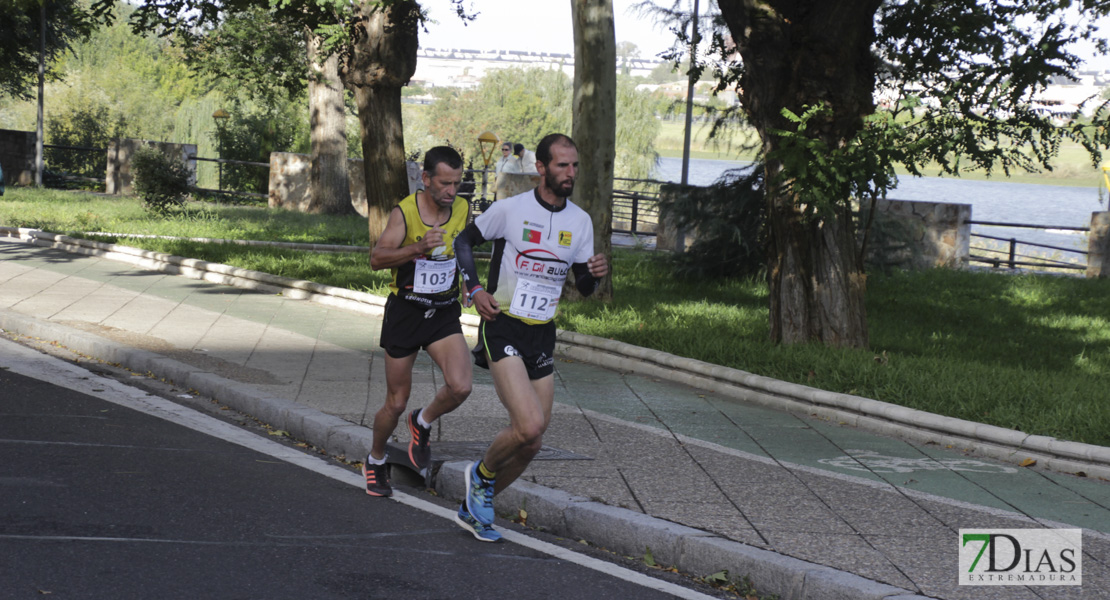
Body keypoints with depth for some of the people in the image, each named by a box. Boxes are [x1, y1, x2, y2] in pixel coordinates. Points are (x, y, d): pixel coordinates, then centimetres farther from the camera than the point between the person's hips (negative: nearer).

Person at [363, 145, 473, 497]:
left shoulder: (463, 210, -2)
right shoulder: (404, 212, -15)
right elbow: (376, 259, -24)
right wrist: (418, 248, -37)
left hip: (444, 313, 3)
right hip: (404, 312, -3)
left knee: (460, 386, -21)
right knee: (396, 403, 6)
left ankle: (423, 423, 11)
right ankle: (375, 462, 34)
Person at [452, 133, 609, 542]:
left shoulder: (580, 221, 5)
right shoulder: (510, 209, -8)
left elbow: (583, 286, 12)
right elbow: (464, 240, 6)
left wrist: (594, 274, -11)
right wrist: (474, 289, -7)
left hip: (543, 334, 6)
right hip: (503, 327, -6)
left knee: (530, 444, 6)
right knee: (530, 425, -23)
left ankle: (473, 508, 27)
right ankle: (483, 474, 8)